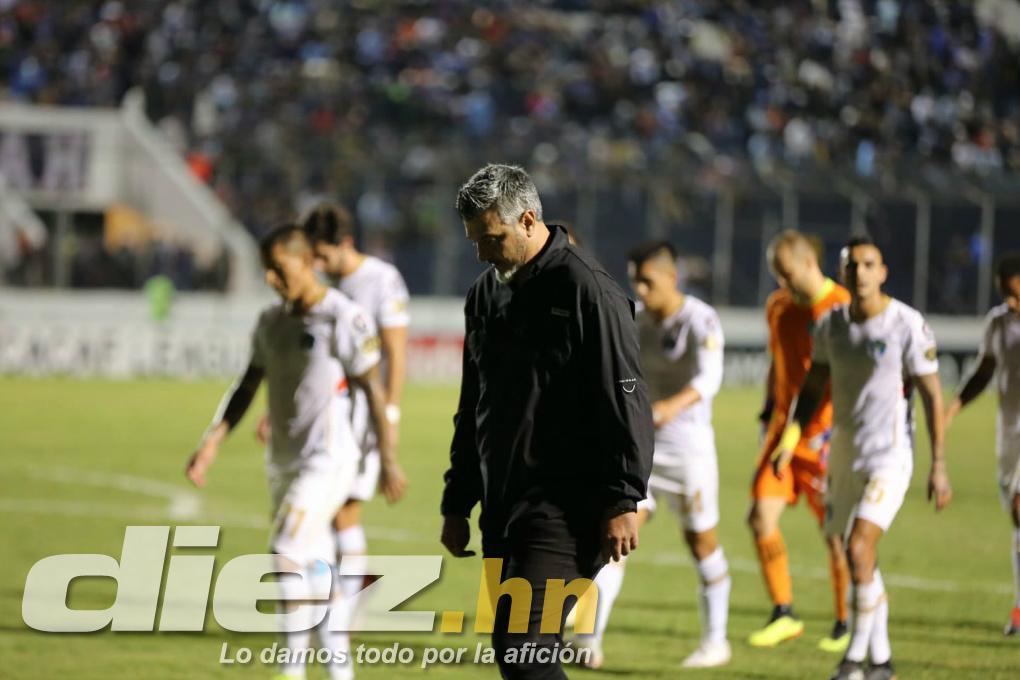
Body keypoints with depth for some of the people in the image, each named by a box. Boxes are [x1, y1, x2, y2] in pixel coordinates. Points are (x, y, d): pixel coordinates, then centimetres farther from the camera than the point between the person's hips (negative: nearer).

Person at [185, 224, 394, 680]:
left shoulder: (343, 319, -11)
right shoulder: (271, 322, 10)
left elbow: (372, 391, -7)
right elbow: (246, 389, 14)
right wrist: (211, 444, 4)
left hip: (327, 462, -7)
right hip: (283, 463, 7)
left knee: (287, 557, -18)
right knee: (316, 570, 9)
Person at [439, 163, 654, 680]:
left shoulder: (587, 291, -11)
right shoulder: (486, 295, 15)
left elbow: (626, 403, -14)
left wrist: (622, 502, -18)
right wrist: (456, 504, 22)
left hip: (565, 508, -8)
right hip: (502, 508, 8)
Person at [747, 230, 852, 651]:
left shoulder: (842, 308, -11)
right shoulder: (778, 306, 10)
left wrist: (839, 431, -20)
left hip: (825, 434, -6)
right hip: (784, 428, 6)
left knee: (834, 532, 1)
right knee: (762, 515, -8)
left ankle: (846, 624, 16)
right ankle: (783, 614, 2)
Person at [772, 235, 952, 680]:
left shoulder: (907, 325, -13)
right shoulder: (831, 325, 4)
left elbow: (932, 396, -9)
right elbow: (813, 388, 14)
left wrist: (939, 467, -11)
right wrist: (790, 441, 2)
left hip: (889, 456, -6)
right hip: (844, 454, 6)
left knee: (858, 550, -19)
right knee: (859, 559, 11)